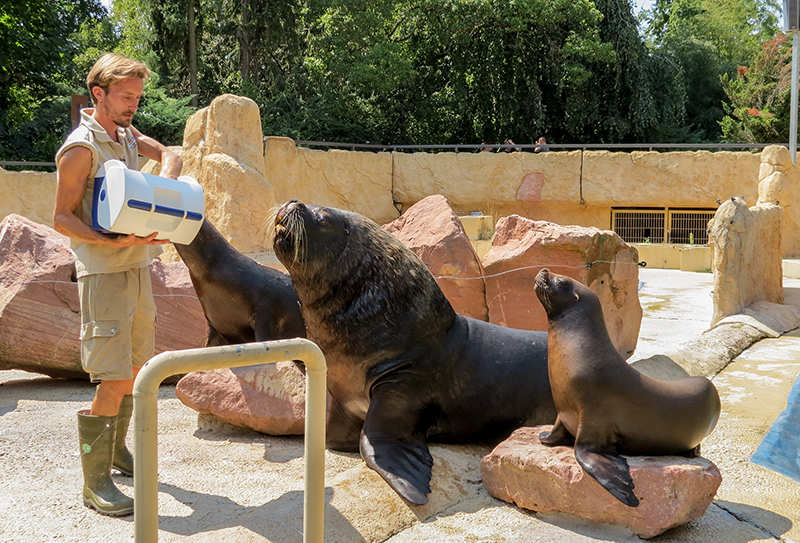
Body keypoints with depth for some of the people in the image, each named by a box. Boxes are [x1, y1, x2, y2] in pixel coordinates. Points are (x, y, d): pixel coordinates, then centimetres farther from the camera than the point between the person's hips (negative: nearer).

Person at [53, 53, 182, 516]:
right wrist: (111, 242, -25)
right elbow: (62, 218, -12)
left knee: (136, 369, 16)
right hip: (104, 274, -8)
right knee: (114, 382, -11)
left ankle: (116, 448, 33)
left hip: (138, 268, 8)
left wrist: (163, 186, -8)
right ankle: (95, 482, -2)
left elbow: (169, 155, 13)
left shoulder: (127, 135, 13)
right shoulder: (81, 147, -11)